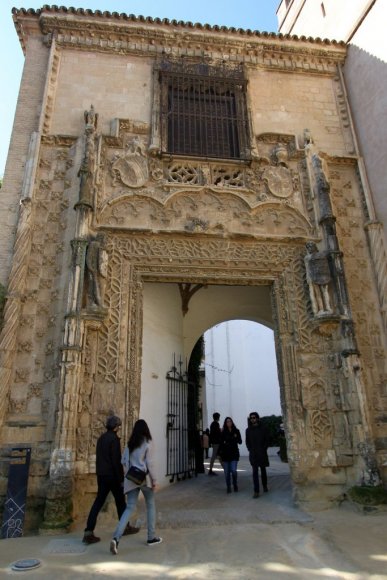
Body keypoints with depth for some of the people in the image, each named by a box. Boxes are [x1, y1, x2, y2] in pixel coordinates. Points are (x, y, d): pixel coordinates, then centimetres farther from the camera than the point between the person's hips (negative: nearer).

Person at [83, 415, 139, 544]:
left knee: (98, 502, 7)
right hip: (112, 476, -7)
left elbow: (99, 458, 15)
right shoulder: (114, 439, -16)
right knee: (120, 501, 10)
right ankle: (126, 527, 25)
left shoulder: (101, 438, 9)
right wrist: (121, 479, -13)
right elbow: (116, 460, -18)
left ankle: (88, 532, 0)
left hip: (101, 476, 7)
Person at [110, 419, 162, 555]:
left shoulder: (130, 444, 6)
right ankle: (151, 537, 23)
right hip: (144, 478, -4)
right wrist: (154, 480, -6)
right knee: (151, 506, 16)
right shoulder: (148, 443, -9)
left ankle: (116, 537, -13)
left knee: (129, 508, 4)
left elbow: (123, 461, 8)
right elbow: (150, 463, -12)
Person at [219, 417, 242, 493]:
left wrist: (236, 437, -18)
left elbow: (240, 442, 2)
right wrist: (220, 453, -3)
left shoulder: (236, 431, 2)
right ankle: (228, 487, 17)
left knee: (233, 470, -9)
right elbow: (221, 443, 4)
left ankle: (235, 485, 15)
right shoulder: (223, 432, 3)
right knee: (227, 472, 2)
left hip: (234, 453, -1)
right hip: (225, 453, 1)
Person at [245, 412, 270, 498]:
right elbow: (247, 442, 10)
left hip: (262, 453, 0)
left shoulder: (263, 428, -1)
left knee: (263, 470, 13)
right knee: (255, 472, -6)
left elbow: (267, 440, 2)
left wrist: (264, 449, -8)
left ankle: (265, 486, 36)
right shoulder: (248, 430, 4)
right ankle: (256, 491, -5)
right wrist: (250, 450, -2)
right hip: (253, 454, 0)